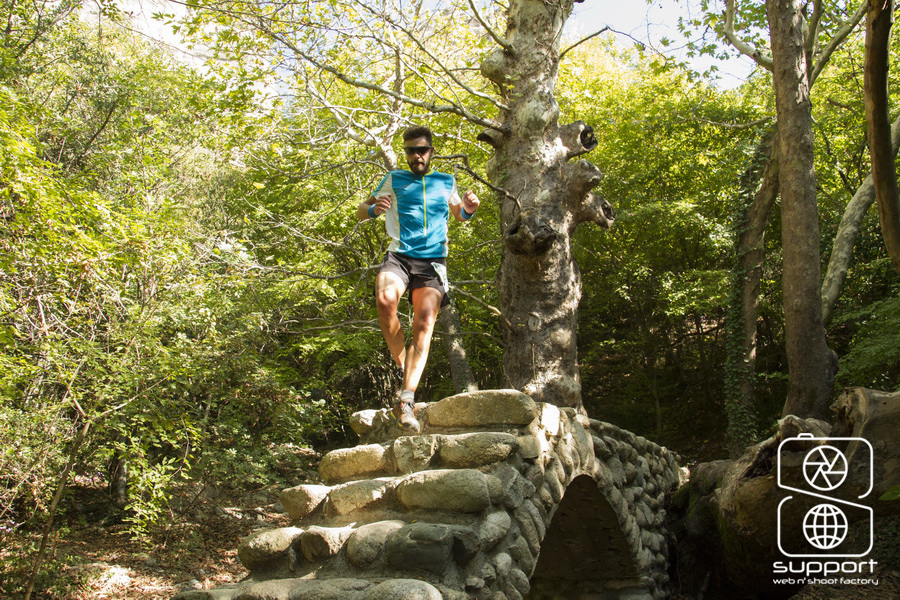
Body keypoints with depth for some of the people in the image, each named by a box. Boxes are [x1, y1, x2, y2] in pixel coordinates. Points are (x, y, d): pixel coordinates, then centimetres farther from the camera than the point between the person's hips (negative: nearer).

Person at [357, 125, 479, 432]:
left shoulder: (446, 182, 18)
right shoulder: (394, 180, 14)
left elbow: (459, 215, 32)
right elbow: (361, 212, 18)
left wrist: (468, 209, 6)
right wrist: (374, 208, -8)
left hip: (432, 261, 1)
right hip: (399, 255, -1)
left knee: (424, 324, -18)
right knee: (385, 299, -33)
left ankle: (405, 400, -25)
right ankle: (402, 367, -12)